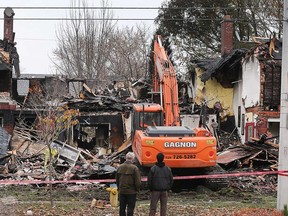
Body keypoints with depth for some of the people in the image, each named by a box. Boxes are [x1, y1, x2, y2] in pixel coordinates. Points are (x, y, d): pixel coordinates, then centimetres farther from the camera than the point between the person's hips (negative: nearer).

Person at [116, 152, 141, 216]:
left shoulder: (120, 167, 2)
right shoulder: (134, 168, -15)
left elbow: (117, 180, 11)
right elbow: (138, 182, -14)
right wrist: (137, 189, 1)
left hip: (122, 191, 5)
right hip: (131, 191, -5)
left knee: (122, 208, 13)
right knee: (130, 208, 1)